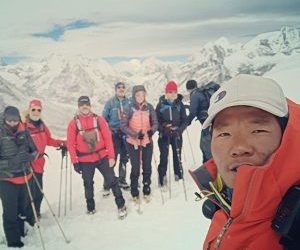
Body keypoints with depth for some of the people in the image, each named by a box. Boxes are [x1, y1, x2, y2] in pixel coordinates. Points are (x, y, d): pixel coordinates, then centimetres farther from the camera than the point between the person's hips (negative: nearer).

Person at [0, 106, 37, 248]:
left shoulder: (24, 132, -1)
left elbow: (35, 150, 6)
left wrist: (30, 157, -15)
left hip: (24, 177, 4)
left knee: (22, 208, 17)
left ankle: (20, 232, 38)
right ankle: (13, 241, 14)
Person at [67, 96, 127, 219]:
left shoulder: (99, 119, -2)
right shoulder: (74, 123, -3)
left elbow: (108, 138, -2)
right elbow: (71, 144, -2)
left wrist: (111, 156, -5)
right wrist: (75, 162, -4)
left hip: (102, 157, 0)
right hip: (85, 160, 0)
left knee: (112, 180, 3)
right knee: (88, 184, 14)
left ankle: (121, 205, 18)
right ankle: (90, 208, 33)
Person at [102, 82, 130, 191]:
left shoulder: (129, 102, 5)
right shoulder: (110, 102, -2)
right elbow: (104, 118, 1)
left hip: (126, 133, 3)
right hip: (114, 133, -3)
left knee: (124, 157, 11)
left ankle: (122, 179, 26)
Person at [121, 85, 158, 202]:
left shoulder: (149, 107, -3)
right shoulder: (129, 108, -10)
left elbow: (155, 123, 3)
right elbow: (123, 126, -10)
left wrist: (151, 131, -18)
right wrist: (135, 134, -21)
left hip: (147, 142, 2)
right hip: (133, 143, -2)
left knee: (147, 167, 11)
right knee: (135, 168, 4)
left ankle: (147, 191, 28)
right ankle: (135, 193, 21)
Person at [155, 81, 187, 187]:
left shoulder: (180, 104, 0)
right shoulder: (161, 104, -2)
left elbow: (184, 119, 1)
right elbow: (156, 120, -1)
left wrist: (179, 129, -15)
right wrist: (163, 129, -16)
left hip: (177, 134, 1)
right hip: (164, 135, -1)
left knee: (177, 155, 8)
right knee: (164, 156, -3)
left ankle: (178, 175, 24)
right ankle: (162, 177, 8)